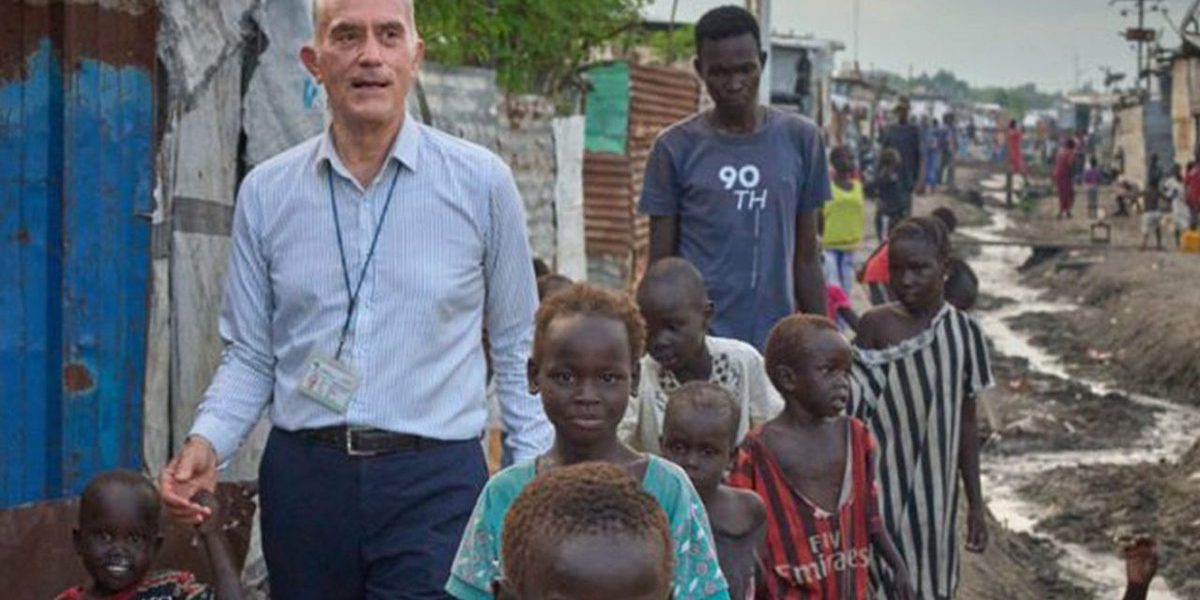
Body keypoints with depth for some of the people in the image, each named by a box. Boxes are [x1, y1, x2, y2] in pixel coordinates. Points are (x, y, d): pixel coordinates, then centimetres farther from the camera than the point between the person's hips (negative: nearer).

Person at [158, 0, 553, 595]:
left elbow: (517, 352, 5)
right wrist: (207, 441, -8)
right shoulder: (266, 192, 5)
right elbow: (251, 354, 9)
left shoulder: (481, 182, 0)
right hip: (302, 476, 2)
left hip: (435, 480, -2)